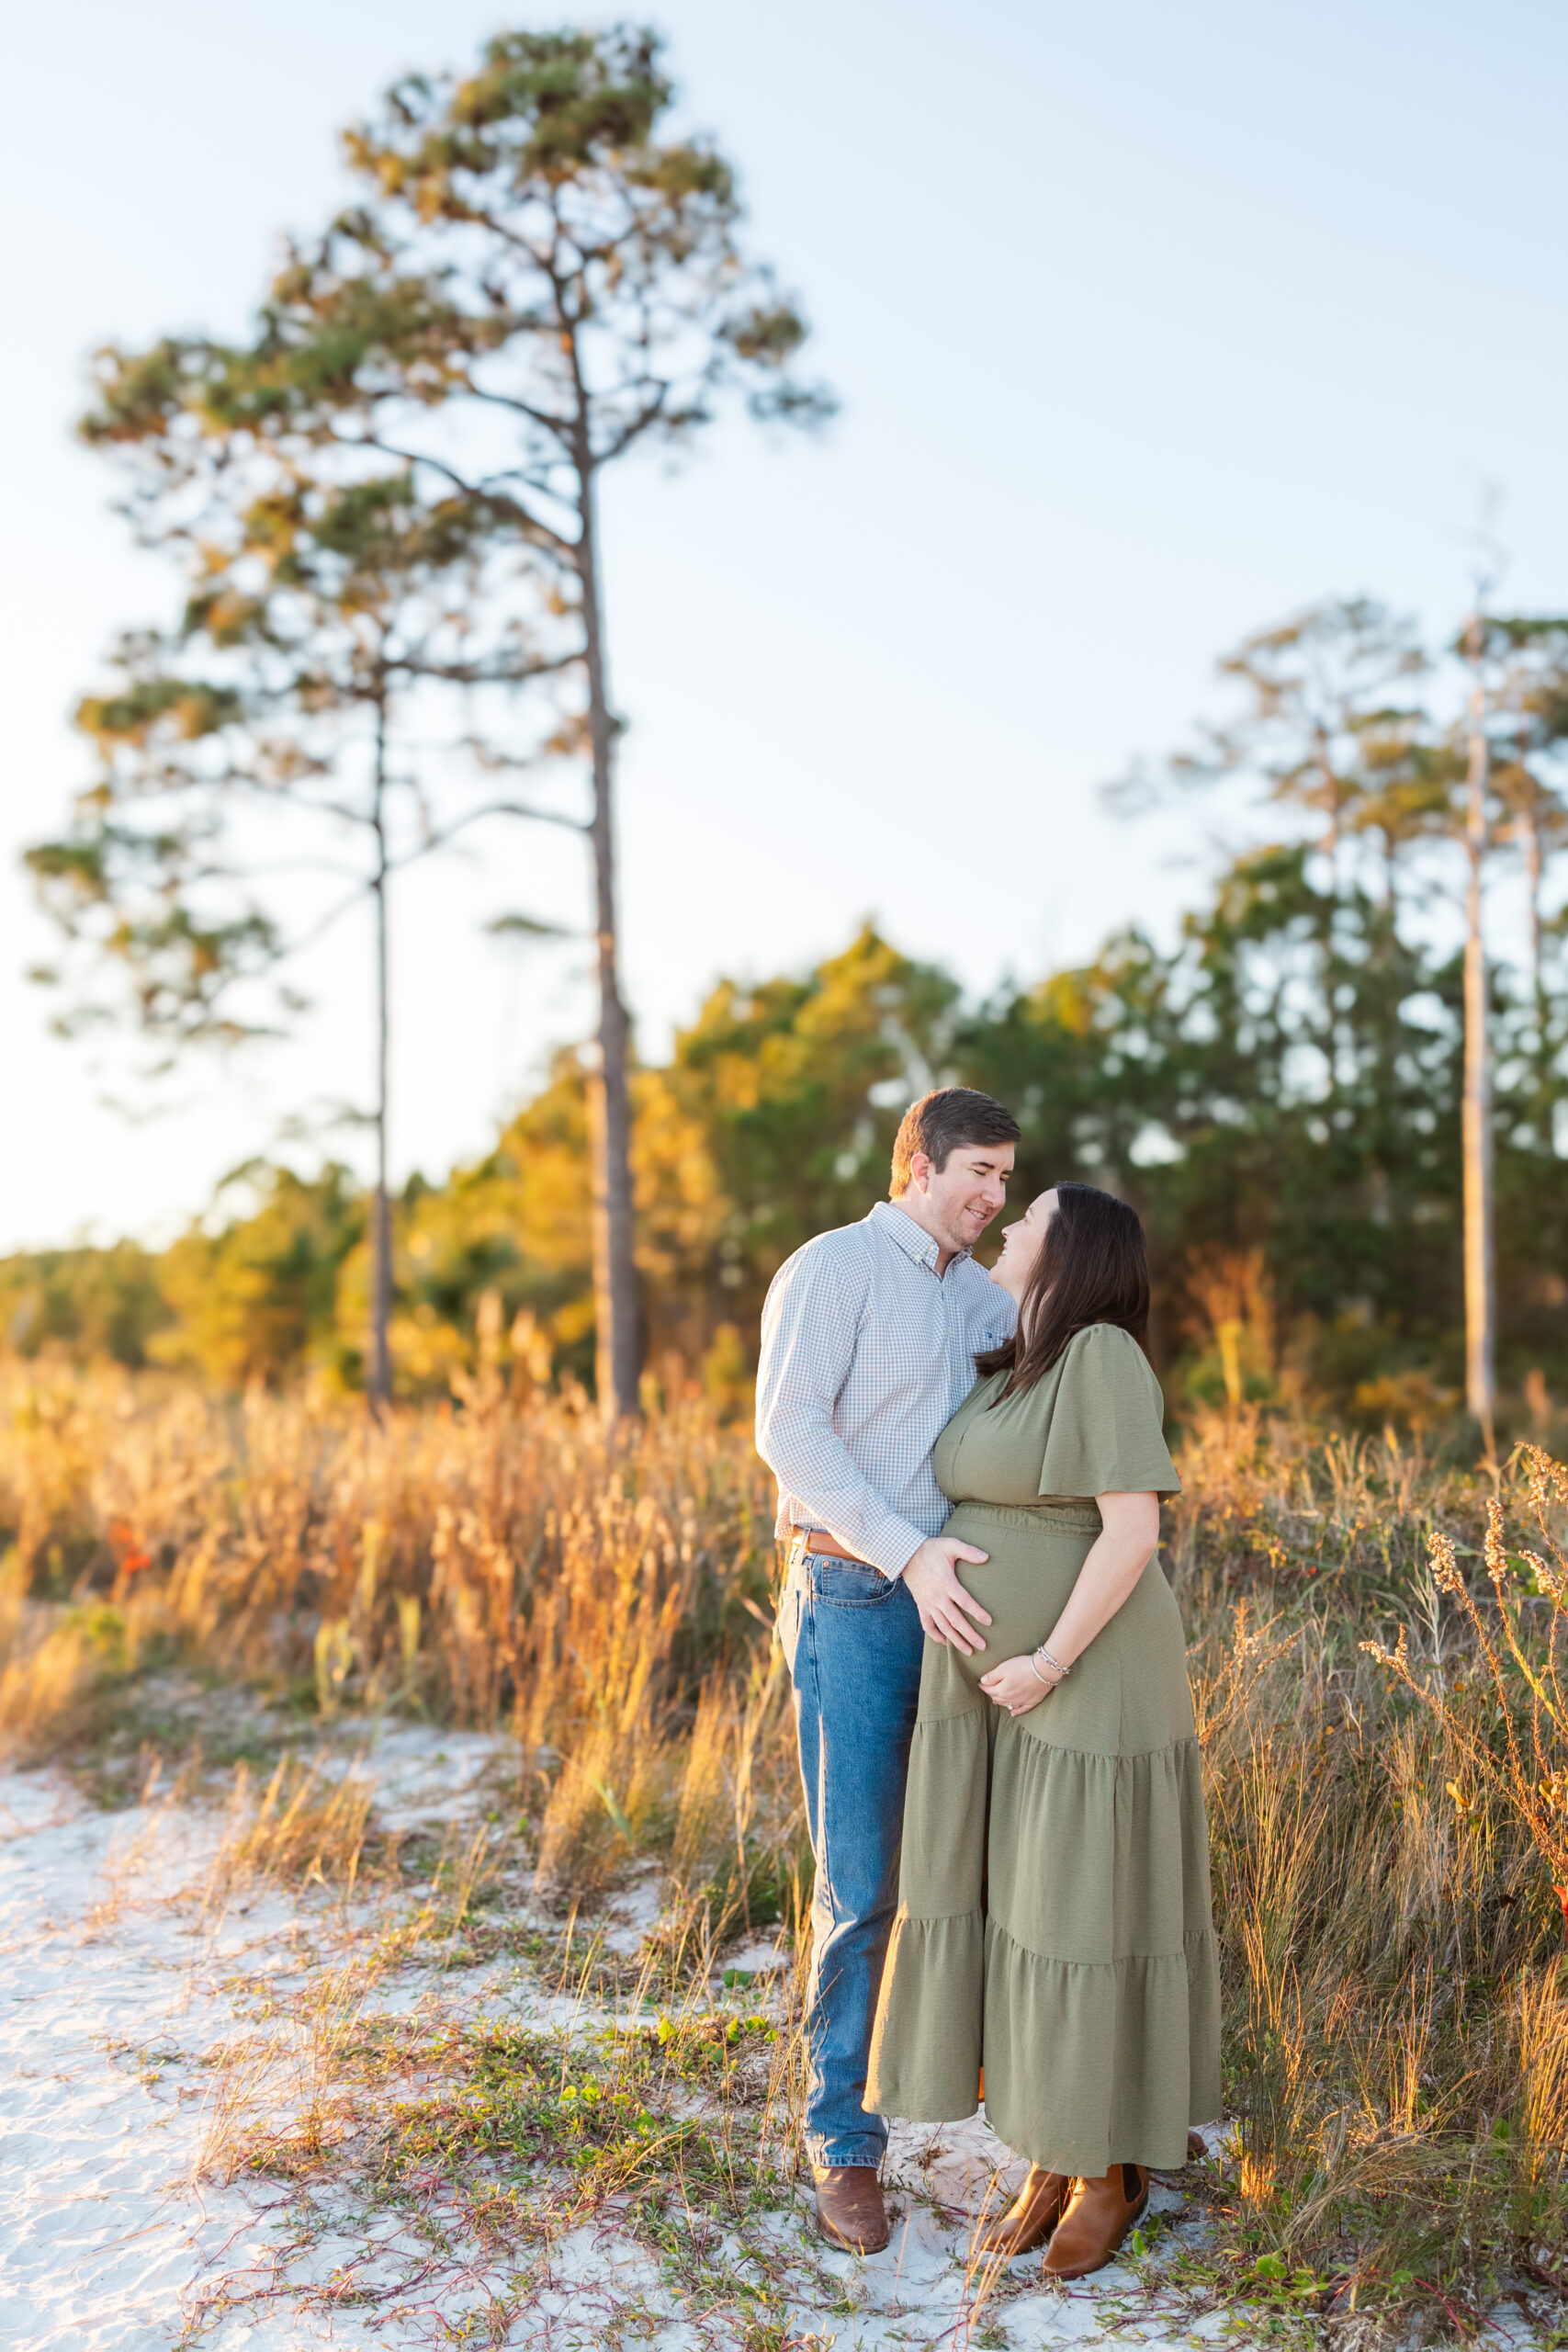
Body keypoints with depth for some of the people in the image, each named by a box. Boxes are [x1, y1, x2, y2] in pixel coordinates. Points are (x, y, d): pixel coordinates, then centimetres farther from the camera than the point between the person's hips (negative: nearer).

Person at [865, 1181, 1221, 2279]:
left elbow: (1134, 1530, -20)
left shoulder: (1105, 1356, -15)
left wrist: (1051, 1664, -21)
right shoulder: (1010, 1372, 10)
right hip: (997, 1683, 8)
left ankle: (1118, 2169, 20)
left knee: (1092, 1917, 2)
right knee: (1022, 1909, 11)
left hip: (1086, 1685, -8)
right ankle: (1058, 2159, 24)